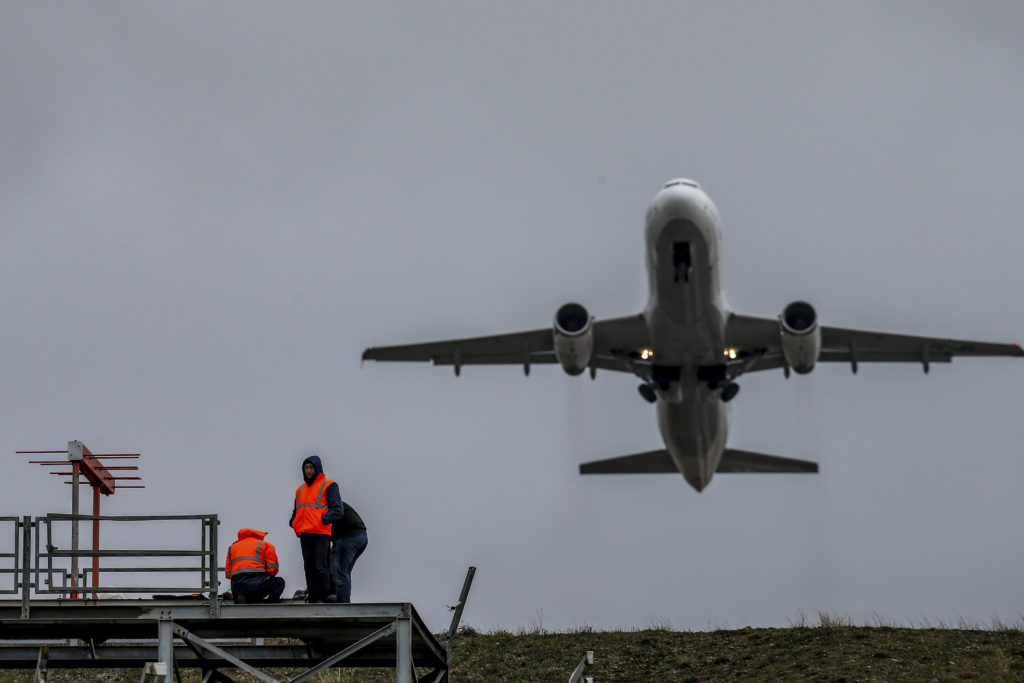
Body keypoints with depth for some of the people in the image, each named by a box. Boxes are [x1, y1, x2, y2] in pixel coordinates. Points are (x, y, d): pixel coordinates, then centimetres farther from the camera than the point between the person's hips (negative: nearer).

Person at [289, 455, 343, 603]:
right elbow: (296, 511, 32)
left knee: (321, 567, -12)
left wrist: (323, 519, -17)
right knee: (309, 567, 6)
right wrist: (294, 523, 12)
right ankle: (312, 597, 8)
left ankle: (324, 597, -11)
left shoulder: (328, 486, 3)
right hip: (304, 534, 7)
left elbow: (337, 510, -5)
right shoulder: (300, 489, 24)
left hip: (321, 534, -7)